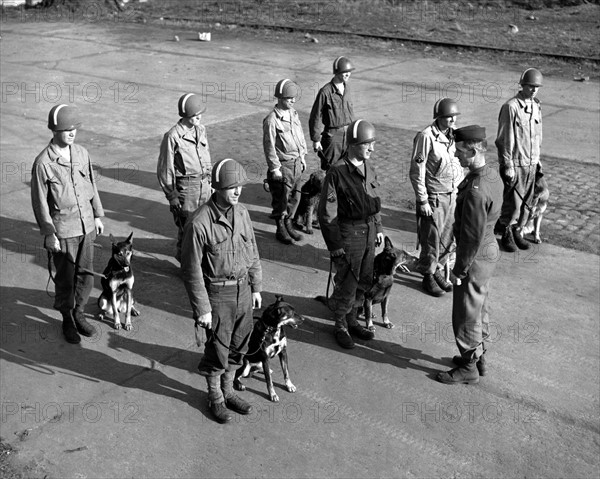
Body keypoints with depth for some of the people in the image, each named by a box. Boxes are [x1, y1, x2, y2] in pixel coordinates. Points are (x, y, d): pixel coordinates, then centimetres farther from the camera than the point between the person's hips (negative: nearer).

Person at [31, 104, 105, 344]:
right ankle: (67, 320, 28)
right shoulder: (43, 162, -15)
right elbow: (39, 200, -11)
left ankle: (78, 313, 33)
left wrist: (97, 215, 13)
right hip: (62, 230, -5)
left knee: (86, 274, 13)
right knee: (66, 279, 9)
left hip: (86, 226, 5)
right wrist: (48, 233, -11)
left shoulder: (81, 153, 0)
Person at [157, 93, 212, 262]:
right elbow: (164, 169, -10)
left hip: (204, 184, 6)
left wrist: (210, 180, 18)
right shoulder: (173, 136, -15)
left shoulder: (201, 130, 6)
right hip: (186, 186, -6)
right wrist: (171, 196, -10)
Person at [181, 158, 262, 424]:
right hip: (217, 294, -6)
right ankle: (215, 397, 34)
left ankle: (228, 391, 40)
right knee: (217, 351, 10)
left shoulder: (242, 213, -2)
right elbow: (191, 270, -17)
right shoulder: (200, 223, -23)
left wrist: (256, 287, 13)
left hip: (243, 290, 6)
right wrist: (202, 309, -15)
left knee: (238, 347, 19)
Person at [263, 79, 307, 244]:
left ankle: (288, 224, 30)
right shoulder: (272, 120, -17)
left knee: (294, 197, 14)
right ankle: (281, 229, 19)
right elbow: (269, 146, -15)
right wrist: (275, 168, -15)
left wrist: (303, 157, 17)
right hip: (283, 165, -7)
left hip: (297, 163, 7)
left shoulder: (294, 113, 6)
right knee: (281, 199, 3)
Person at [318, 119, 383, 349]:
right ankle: (340, 326, 23)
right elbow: (327, 213, -16)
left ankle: (352, 320, 35)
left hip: (368, 231, 7)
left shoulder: (367, 167, 5)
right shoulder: (337, 172, -18)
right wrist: (335, 245, -15)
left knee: (365, 280, 17)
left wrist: (378, 228, 17)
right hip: (348, 233, -7)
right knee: (347, 284, 3)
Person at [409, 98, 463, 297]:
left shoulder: (454, 135, 5)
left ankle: (438, 270, 31)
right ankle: (428, 276, 20)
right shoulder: (426, 137, -17)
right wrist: (422, 201, -15)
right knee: (432, 240, 3)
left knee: (448, 238, 13)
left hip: (451, 195, 7)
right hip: (433, 197, -7)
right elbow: (416, 172, -16)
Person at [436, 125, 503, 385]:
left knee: (466, 314, 7)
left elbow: (472, 236, -27)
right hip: (489, 248, 10)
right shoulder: (492, 174, 1)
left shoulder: (476, 190, -30)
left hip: (476, 257, -10)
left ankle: (468, 368, 22)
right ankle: (478, 355, 40)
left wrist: (459, 270, -16)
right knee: (479, 307, 23)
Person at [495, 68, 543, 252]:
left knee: (525, 202, 12)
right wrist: (508, 166, -15)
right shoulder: (511, 107, -15)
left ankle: (517, 232, 27)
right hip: (515, 164, -7)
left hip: (531, 164, 7)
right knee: (513, 203, 0)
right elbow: (504, 140, -14)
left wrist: (537, 159, 16)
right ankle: (506, 234, 19)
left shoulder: (536, 106, 8)